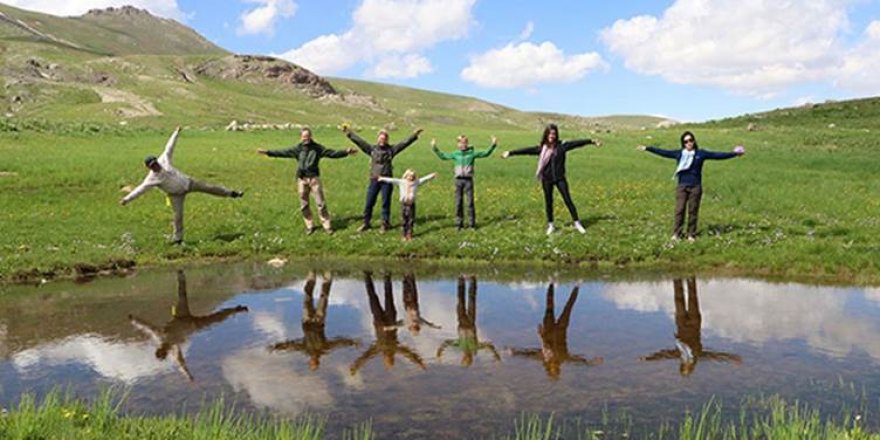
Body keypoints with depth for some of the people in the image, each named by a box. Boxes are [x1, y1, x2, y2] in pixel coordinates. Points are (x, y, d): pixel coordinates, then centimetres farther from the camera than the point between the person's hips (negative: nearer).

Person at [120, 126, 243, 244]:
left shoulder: (164, 160, -12)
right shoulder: (151, 179, -19)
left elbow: (169, 147, -4)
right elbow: (140, 189, -21)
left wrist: (176, 133, 1)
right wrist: (127, 199, -27)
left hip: (187, 182, 3)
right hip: (176, 194, -3)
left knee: (208, 187, 5)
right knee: (178, 214, -7)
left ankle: (231, 193, 20)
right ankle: (177, 238, 6)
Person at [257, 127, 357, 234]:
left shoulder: (317, 147, 1)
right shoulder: (297, 148, 4)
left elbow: (332, 153, -1)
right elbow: (283, 152, 4)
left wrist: (346, 152, -10)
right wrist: (267, 152, -2)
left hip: (314, 178, -2)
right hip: (302, 179, 2)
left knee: (321, 203, -1)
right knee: (304, 204, 7)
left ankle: (327, 225, 7)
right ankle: (309, 225, 21)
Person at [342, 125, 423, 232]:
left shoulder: (391, 149, 1)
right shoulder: (372, 149, 2)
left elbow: (405, 143, -3)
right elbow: (359, 141, 0)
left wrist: (414, 135, -10)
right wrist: (348, 132, -5)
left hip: (387, 180, -1)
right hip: (374, 180, 1)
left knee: (386, 202, 6)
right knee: (369, 202, 5)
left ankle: (385, 223, 20)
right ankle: (366, 223, 19)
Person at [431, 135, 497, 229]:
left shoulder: (472, 153, 0)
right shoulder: (455, 154, 6)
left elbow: (486, 153, -2)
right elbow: (443, 156, 14)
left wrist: (493, 145, -12)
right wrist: (435, 148, 10)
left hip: (468, 180, -2)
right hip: (459, 180, 2)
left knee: (470, 202, -1)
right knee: (458, 203, 5)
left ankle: (472, 223, 7)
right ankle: (459, 223, 13)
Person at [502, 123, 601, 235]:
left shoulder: (562, 145, -4)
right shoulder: (541, 148, -2)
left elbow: (576, 143, -6)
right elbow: (527, 150, -3)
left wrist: (591, 141, -10)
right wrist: (511, 153, -5)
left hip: (560, 178, -1)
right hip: (546, 179, 1)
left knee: (568, 200, 1)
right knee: (548, 202, 10)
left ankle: (577, 223, 9)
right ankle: (550, 225, 23)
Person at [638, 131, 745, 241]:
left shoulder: (701, 153, 5)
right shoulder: (679, 153, 7)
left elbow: (718, 156, 4)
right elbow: (663, 152, 8)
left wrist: (734, 153, 0)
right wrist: (647, 148, 5)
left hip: (695, 187, 0)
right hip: (682, 186, 0)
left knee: (693, 211, 4)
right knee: (679, 210, -3)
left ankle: (691, 235, 14)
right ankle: (676, 234, 4)